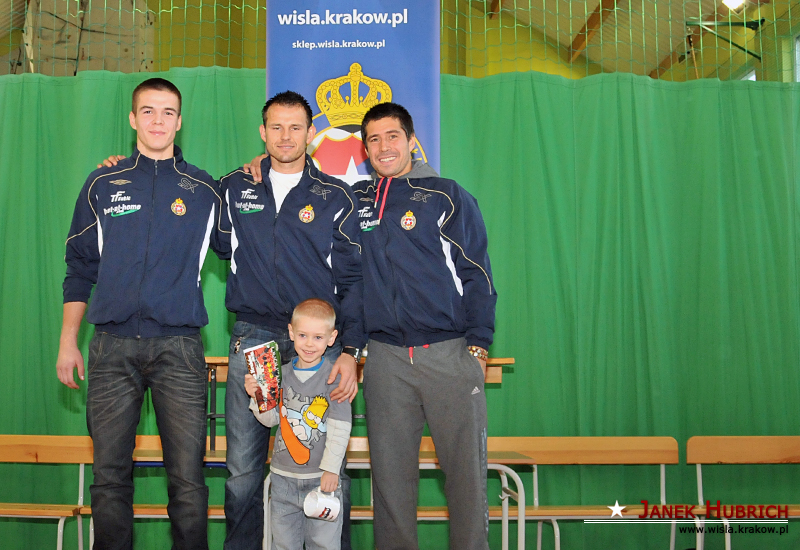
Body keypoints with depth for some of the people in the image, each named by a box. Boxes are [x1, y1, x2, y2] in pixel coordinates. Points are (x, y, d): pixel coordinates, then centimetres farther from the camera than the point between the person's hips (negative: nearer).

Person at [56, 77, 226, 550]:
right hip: (113, 348, 1)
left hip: (179, 347, -1)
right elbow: (80, 267, 14)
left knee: (188, 478, -3)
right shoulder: (103, 185, 12)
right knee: (110, 474, 4)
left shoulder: (204, 190, 10)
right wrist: (68, 341, 10)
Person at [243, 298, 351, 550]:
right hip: (283, 475, 4)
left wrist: (331, 469, -14)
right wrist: (257, 396, -9)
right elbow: (271, 419, 8)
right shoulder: (282, 374, 5)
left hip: (321, 476, -4)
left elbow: (340, 427, -11)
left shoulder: (335, 377, -9)